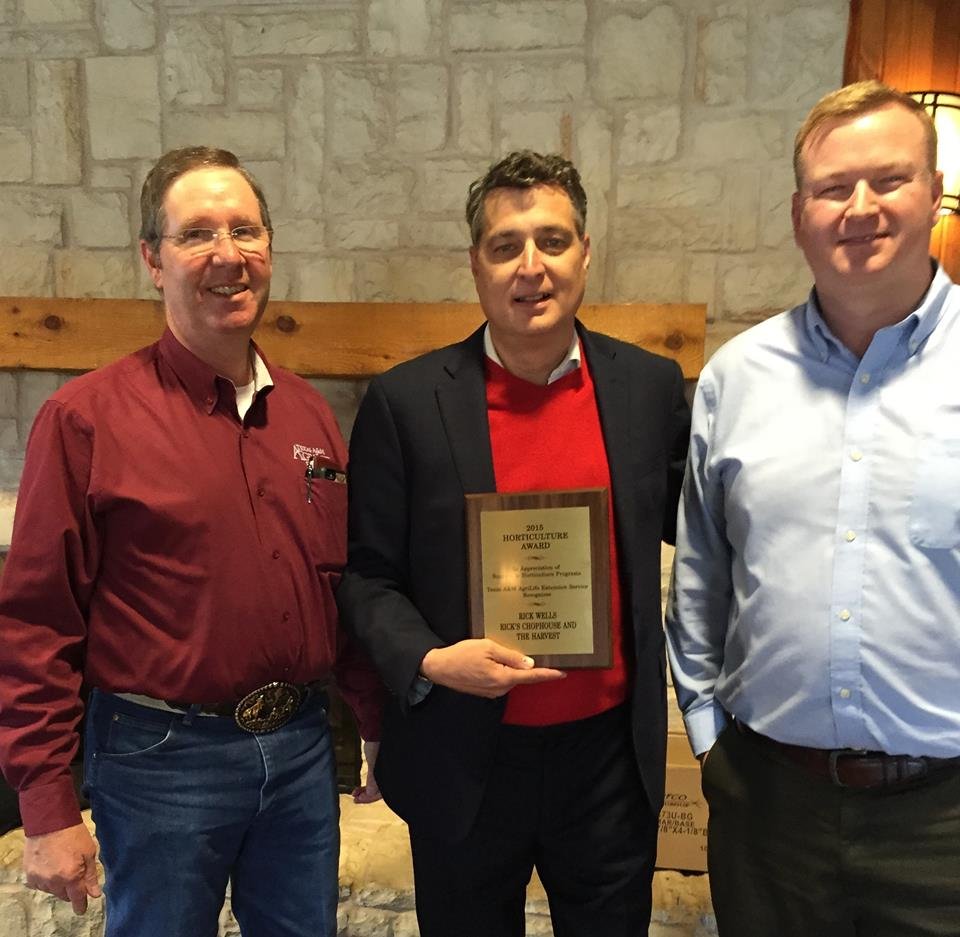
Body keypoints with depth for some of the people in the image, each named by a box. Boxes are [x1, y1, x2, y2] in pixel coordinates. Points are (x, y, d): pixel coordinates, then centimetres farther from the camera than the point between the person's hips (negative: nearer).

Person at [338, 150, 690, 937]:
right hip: (462, 763, -1)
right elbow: (366, 574, -5)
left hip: (612, 754, 2)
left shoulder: (651, 386, -3)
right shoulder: (405, 401, -9)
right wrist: (429, 661, -20)